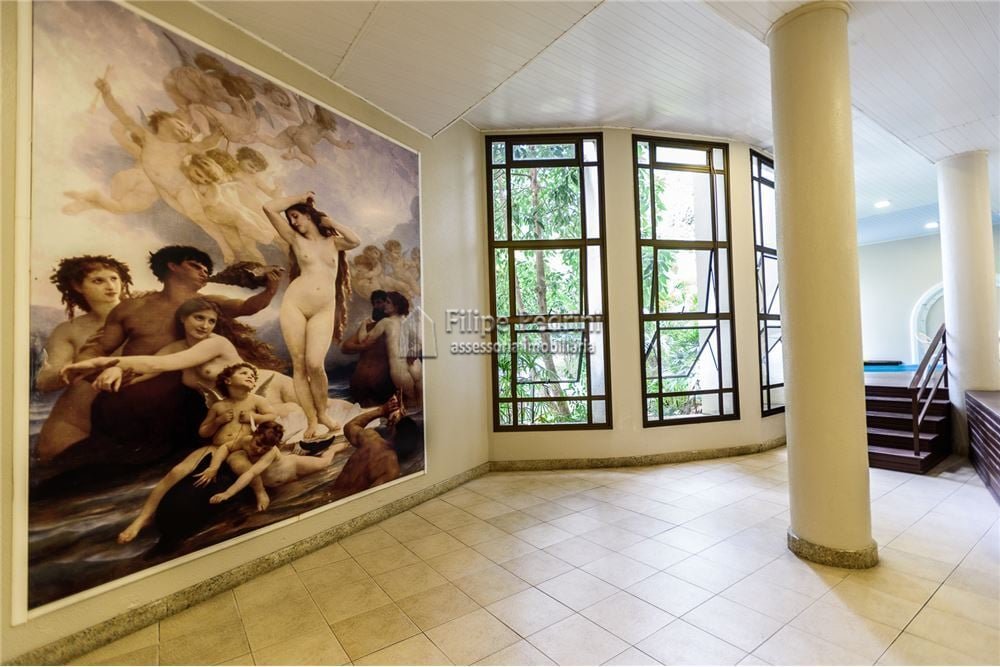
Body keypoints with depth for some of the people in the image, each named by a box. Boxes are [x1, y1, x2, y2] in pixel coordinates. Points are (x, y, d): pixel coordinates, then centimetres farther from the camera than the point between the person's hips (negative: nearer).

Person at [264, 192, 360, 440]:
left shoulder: (332, 241, 16)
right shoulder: (296, 239, 12)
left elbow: (356, 241, -4)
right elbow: (269, 208, 4)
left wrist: (330, 222, 9)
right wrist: (299, 197, 15)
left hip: (324, 311, 0)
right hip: (294, 304, 1)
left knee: (315, 364, -14)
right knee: (299, 365, -2)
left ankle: (323, 413, 9)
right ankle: (311, 420, 7)